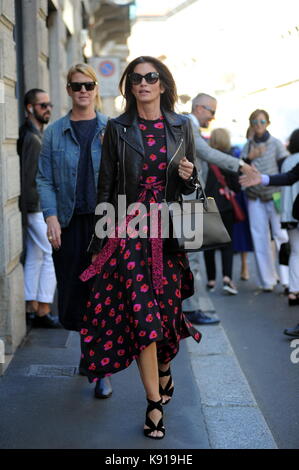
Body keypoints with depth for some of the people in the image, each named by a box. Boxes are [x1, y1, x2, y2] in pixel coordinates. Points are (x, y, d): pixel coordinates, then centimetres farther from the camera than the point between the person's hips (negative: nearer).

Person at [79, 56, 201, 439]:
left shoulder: (181, 127, 8)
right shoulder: (117, 129, 2)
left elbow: (189, 186, 16)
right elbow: (106, 188, 3)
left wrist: (189, 175, -8)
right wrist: (98, 244, 1)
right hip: (129, 231, -2)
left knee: (167, 305, 8)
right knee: (141, 311, -7)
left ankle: (164, 372, 37)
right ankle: (155, 403, 0)